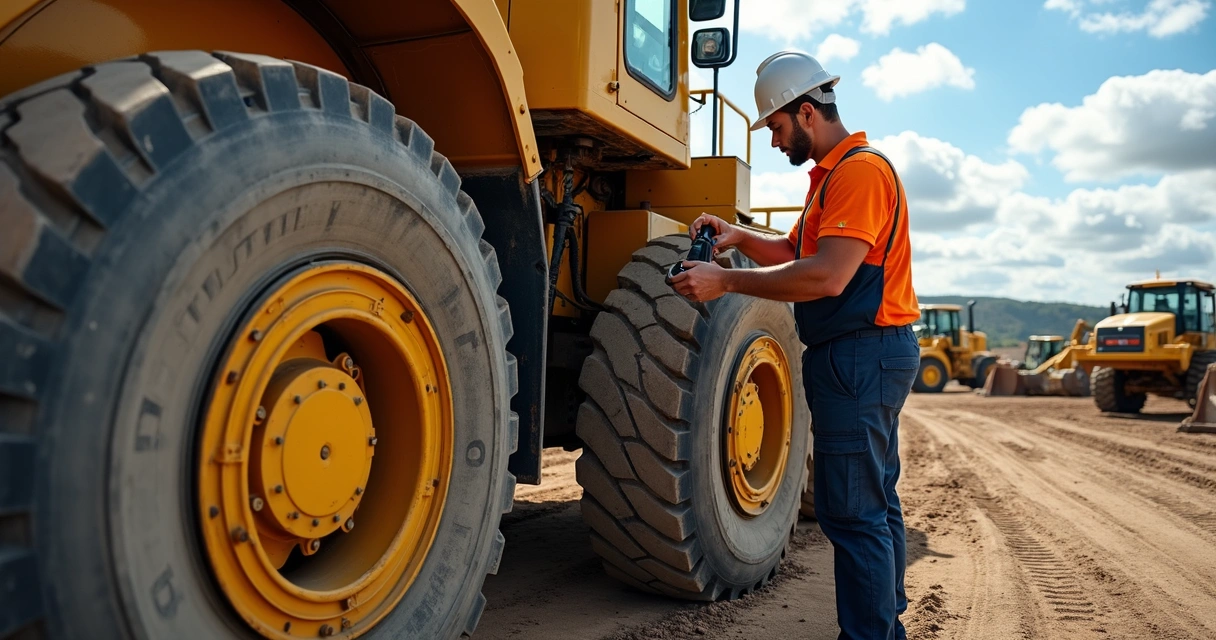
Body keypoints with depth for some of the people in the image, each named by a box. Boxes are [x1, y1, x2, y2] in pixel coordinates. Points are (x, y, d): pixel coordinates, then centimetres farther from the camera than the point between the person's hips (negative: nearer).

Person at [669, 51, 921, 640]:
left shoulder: (860, 170, -15)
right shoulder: (831, 175, 19)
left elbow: (827, 276, -25)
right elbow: (794, 252, 22)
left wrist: (727, 282, -22)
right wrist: (738, 237, 5)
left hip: (859, 355, -11)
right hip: (866, 355, 11)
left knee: (852, 513, -7)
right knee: (876, 502, 17)